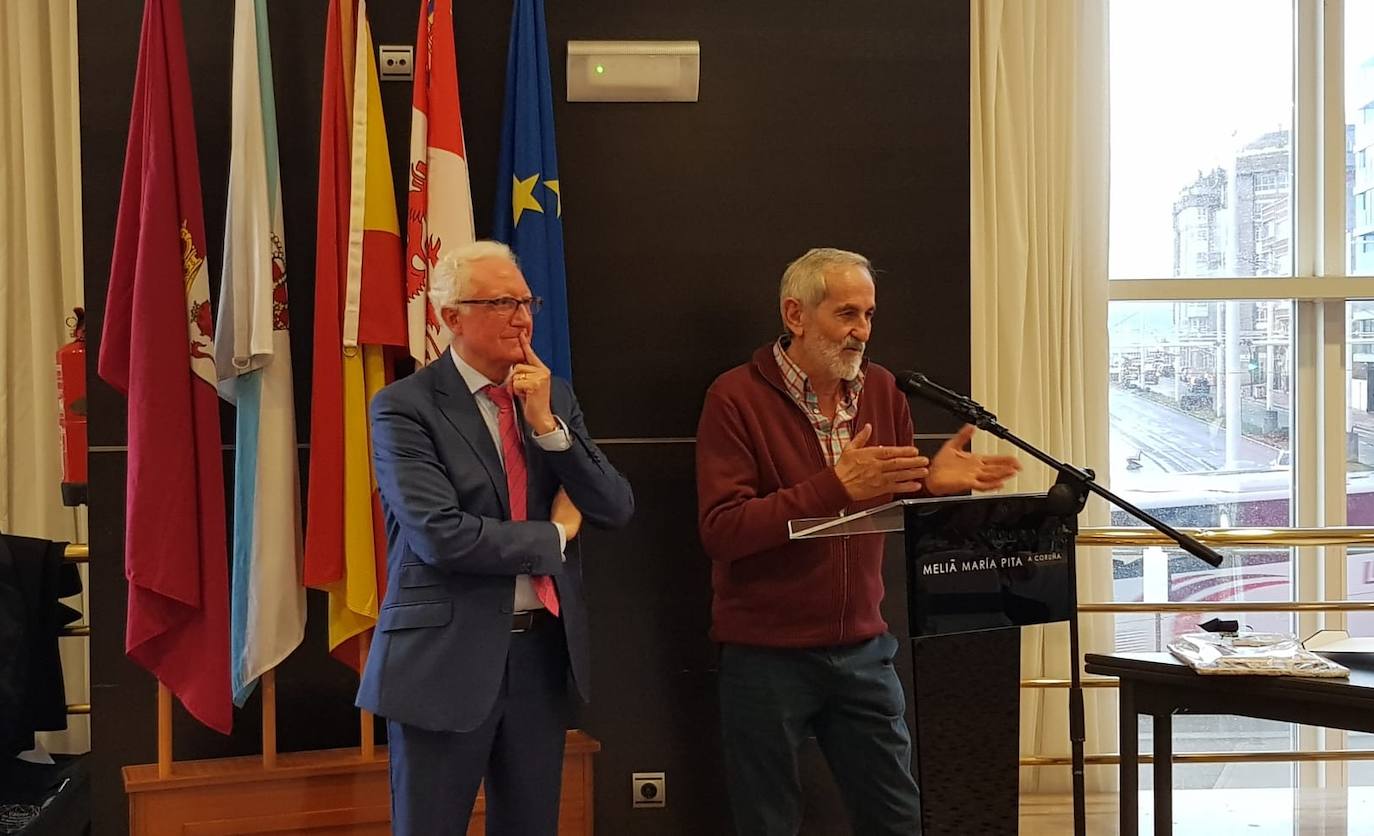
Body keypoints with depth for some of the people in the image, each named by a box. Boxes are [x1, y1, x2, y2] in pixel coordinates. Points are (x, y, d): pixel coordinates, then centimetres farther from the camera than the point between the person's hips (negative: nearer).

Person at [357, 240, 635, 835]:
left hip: (542, 650, 5)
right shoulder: (404, 407, -9)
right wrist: (554, 535, -8)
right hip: (448, 657, -5)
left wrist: (546, 424, -10)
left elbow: (617, 510, 2)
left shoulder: (554, 397, 8)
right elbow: (439, 535, -20)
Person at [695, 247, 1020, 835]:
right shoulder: (736, 398, -10)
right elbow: (721, 531, -19)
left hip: (862, 649, 5)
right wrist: (836, 486, -26)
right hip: (766, 654, -5)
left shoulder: (882, 391, 7)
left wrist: (933, 484, -10)